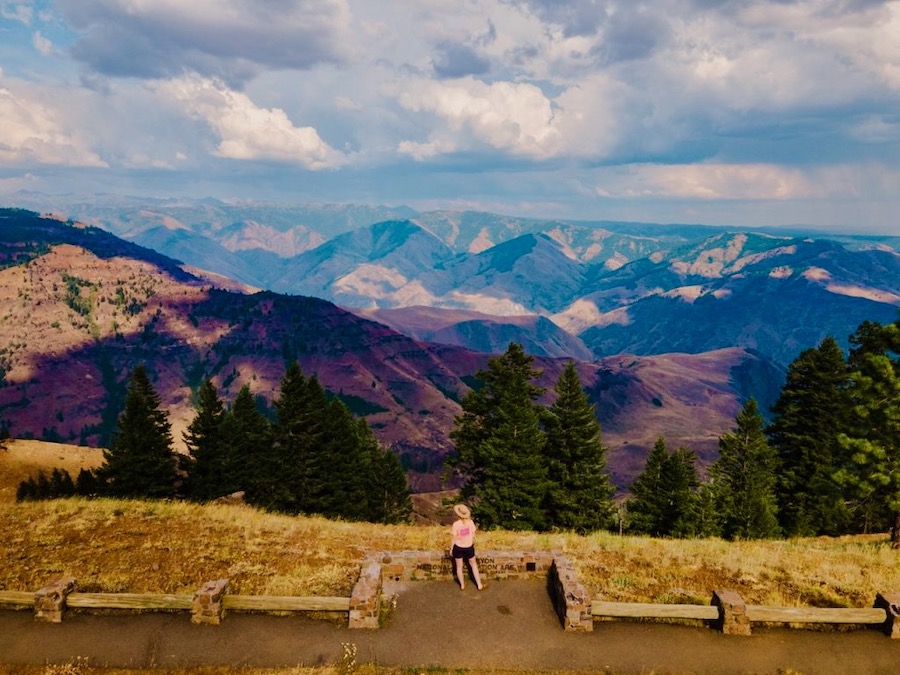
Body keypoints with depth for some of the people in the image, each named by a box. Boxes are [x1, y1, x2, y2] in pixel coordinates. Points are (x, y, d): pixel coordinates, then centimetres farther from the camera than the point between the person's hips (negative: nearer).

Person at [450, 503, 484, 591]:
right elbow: (473, 535, -2)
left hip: (458, 547, -2)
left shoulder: (456, 524, -22)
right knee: (473, 565, 21)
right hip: (469, 547, 2)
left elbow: (454, 539, -14)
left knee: (459, 567, 19)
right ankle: (479, 585, 27)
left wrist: (451, 549, 1)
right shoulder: (471, 522, -14)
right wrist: (473, 543, 18)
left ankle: (462, 585, 34)